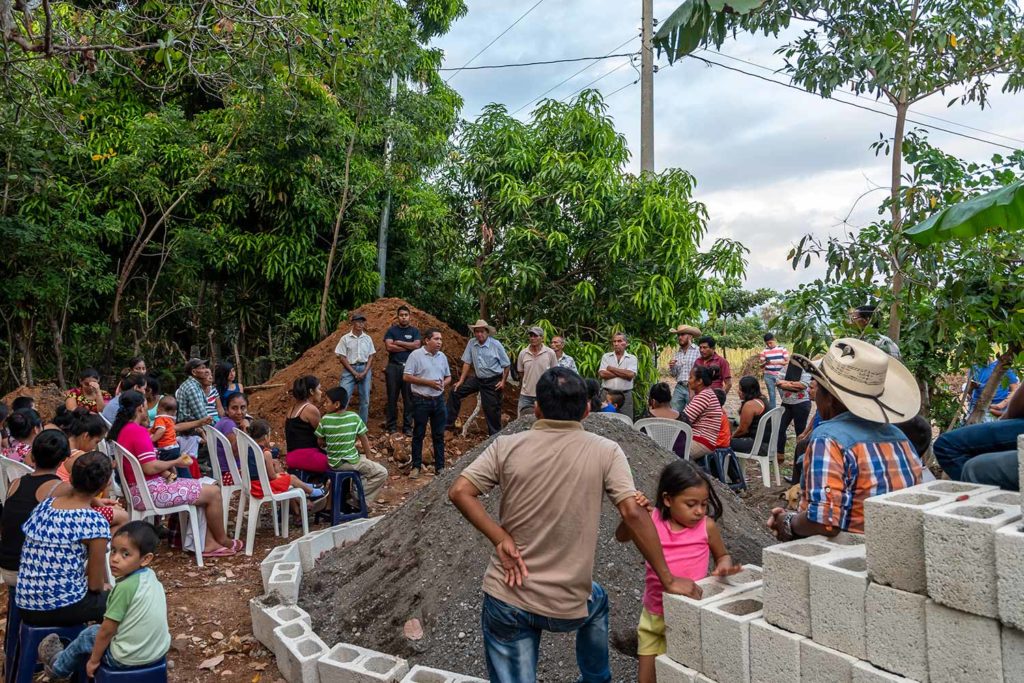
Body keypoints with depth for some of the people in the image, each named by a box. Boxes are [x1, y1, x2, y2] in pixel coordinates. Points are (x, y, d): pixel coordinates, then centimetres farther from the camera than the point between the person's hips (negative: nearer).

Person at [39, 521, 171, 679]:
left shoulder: (125, 587, -24)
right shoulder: (150, 576, -3)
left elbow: (107, 630, -15)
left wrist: (93, 661, -1)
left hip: (128, 658, -6)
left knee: (87, 635, 18)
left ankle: (58, 668, 45)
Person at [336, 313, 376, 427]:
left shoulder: (368, 339, 5)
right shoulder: (345, 338, -3)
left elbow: (371, 356, 5)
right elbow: (342, 357, -5)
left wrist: (365, 372, -9)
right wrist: (354, 372, -12)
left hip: (365, 369, 3)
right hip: (349, 369, -3)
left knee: (365, 399, 7)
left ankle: (363, 424, 18)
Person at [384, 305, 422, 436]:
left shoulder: (414, 331, 9)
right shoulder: (391, 330, 7)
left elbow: (417, 345, -9)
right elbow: (389, 346, -9)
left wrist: (398, 343, -8)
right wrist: (408, 347, -7)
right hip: (393, 367, 0)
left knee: (409, 398, 2)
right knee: (392, 397, 4)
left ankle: (407, 426, 9)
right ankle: (391, 425, 12)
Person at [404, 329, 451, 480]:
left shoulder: (442, 356, 8)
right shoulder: (416, 355, -8)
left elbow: (448, 376, 17)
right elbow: (406, 377, -12)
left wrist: (444, 383, -7)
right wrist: (428, 382, -17)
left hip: (439, 400, 5)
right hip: (421, 401, -5)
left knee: (439, 435, 9)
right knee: (418, 434, 5)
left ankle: (440, 466, 18)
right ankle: (416, 466, 16)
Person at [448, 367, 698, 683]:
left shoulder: (507, 446, -6)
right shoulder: (605, 452, -10)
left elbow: (459, 492, -12)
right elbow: (633, 514, -16)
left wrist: (501, 538, -10)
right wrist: (667, 580, -8)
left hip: (506, 600, 0)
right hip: (568, 606, 1)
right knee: (596, 601, 35)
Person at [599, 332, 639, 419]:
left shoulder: (632, 358, 5)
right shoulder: (606, 356, 9)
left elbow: (630, 375, -11)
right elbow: (602, 374, -6)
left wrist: (611, 368, -4)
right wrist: (622, 373, -6)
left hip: (625, 395, -1)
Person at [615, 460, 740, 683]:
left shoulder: (707, 526, -11)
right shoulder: (652, 519, -9)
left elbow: (722, 555, 5)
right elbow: (622, 537, -9)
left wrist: (724, 567, -18)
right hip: (653, 615, 2)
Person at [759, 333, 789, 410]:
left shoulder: (782, 349, 0)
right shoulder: (764, 351, 4)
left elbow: (788, 361, -3)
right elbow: (761, 366, 6)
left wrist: (776, 362, -16)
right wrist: (765, 363, -17)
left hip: (780, 375, -2)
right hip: (769, 376, 2)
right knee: (771, 396, 7)